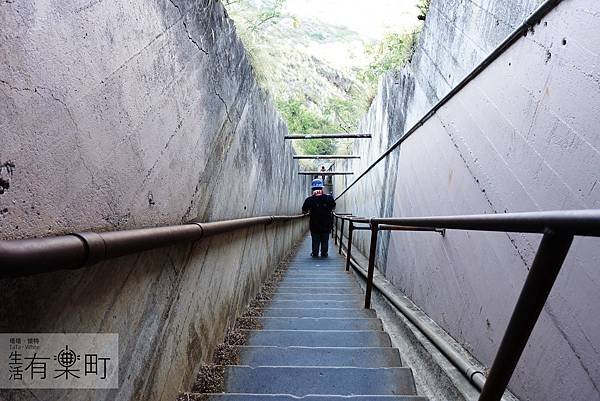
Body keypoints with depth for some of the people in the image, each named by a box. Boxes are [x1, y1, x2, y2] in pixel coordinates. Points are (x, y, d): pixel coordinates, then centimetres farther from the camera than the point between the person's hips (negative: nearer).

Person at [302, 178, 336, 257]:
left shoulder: (309, 200, -15)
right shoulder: (329, 198, -9)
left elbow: (304, 211, 0)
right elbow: (333, 207, 11)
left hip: (314, 225, -1)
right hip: (326, 225, 1)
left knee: (315, 241, 15)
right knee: (325, 241, 16)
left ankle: (315, 254, 22)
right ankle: (324, 254, 24)